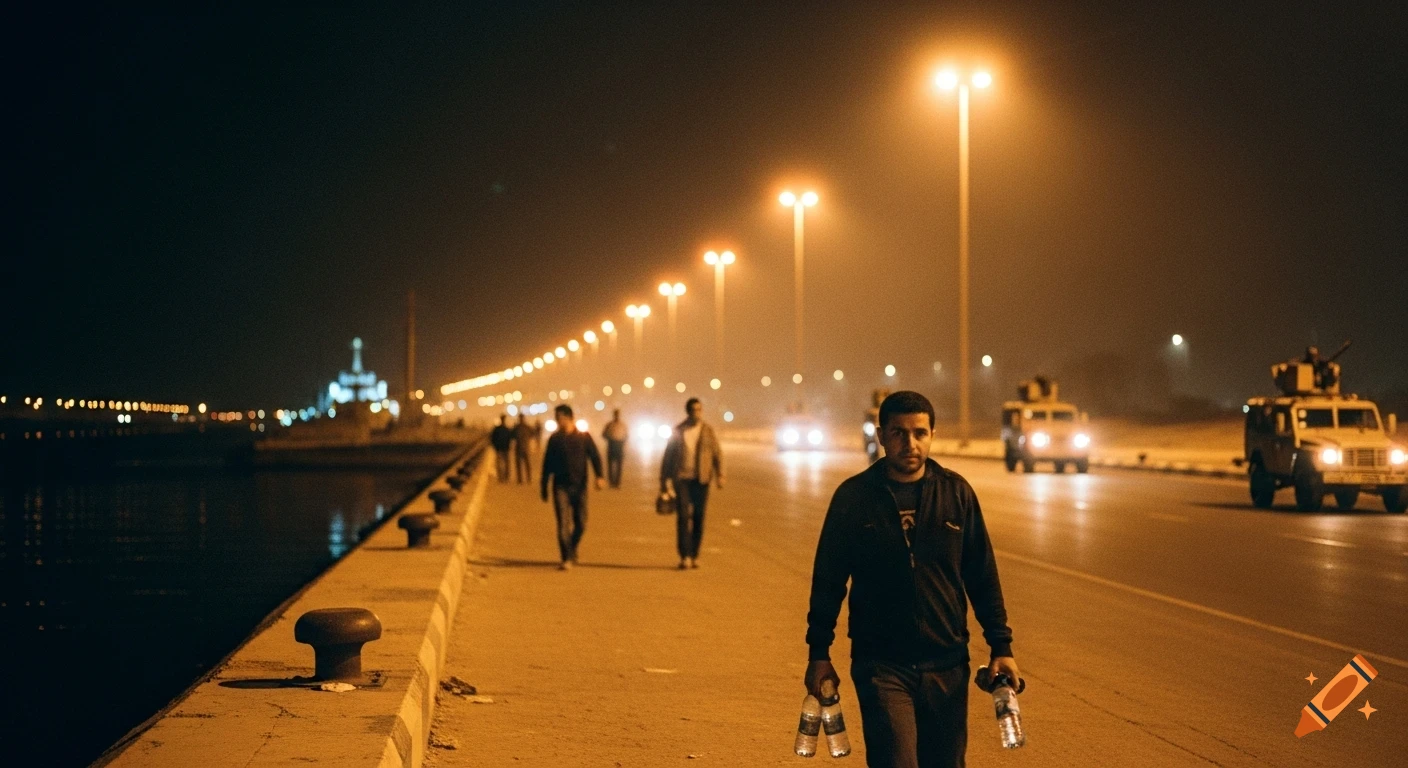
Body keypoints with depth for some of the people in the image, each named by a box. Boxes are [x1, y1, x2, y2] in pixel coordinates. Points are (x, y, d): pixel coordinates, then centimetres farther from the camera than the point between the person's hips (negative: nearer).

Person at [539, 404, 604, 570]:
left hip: (579, 486, 0)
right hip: (561, 486, 0)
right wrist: (543, 486, 11)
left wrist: (599, 476, -19)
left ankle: (572, 551, 29)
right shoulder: (554, 439, 6)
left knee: (581, 524, 5)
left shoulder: (583, 437, 2)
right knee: (563, 523, -10)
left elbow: (595, 457, -3)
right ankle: (567, 559, -11)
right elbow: (547, 463, 11)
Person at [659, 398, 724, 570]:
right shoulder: (678, 431, 5)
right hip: (682, 479, -1)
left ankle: (695, 555, 13)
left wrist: (720, 475, -12)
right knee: (683, 516, -10)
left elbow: (717, 454, 2)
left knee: (698, 518, 3)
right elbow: (668, 457, 9)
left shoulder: (708, 431, 6)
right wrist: (664, 481, 7)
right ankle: (685, 556, -11)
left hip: (701, 480, 1)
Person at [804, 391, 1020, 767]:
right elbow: (828, 578, 4)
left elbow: (982, 576, 7)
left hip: (946, 664, 2)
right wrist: (819, 652, 3)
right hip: (881, 664, -2)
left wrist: (1001, 646, 3)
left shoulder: (956, 492, 2)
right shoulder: (853, 496, -2)